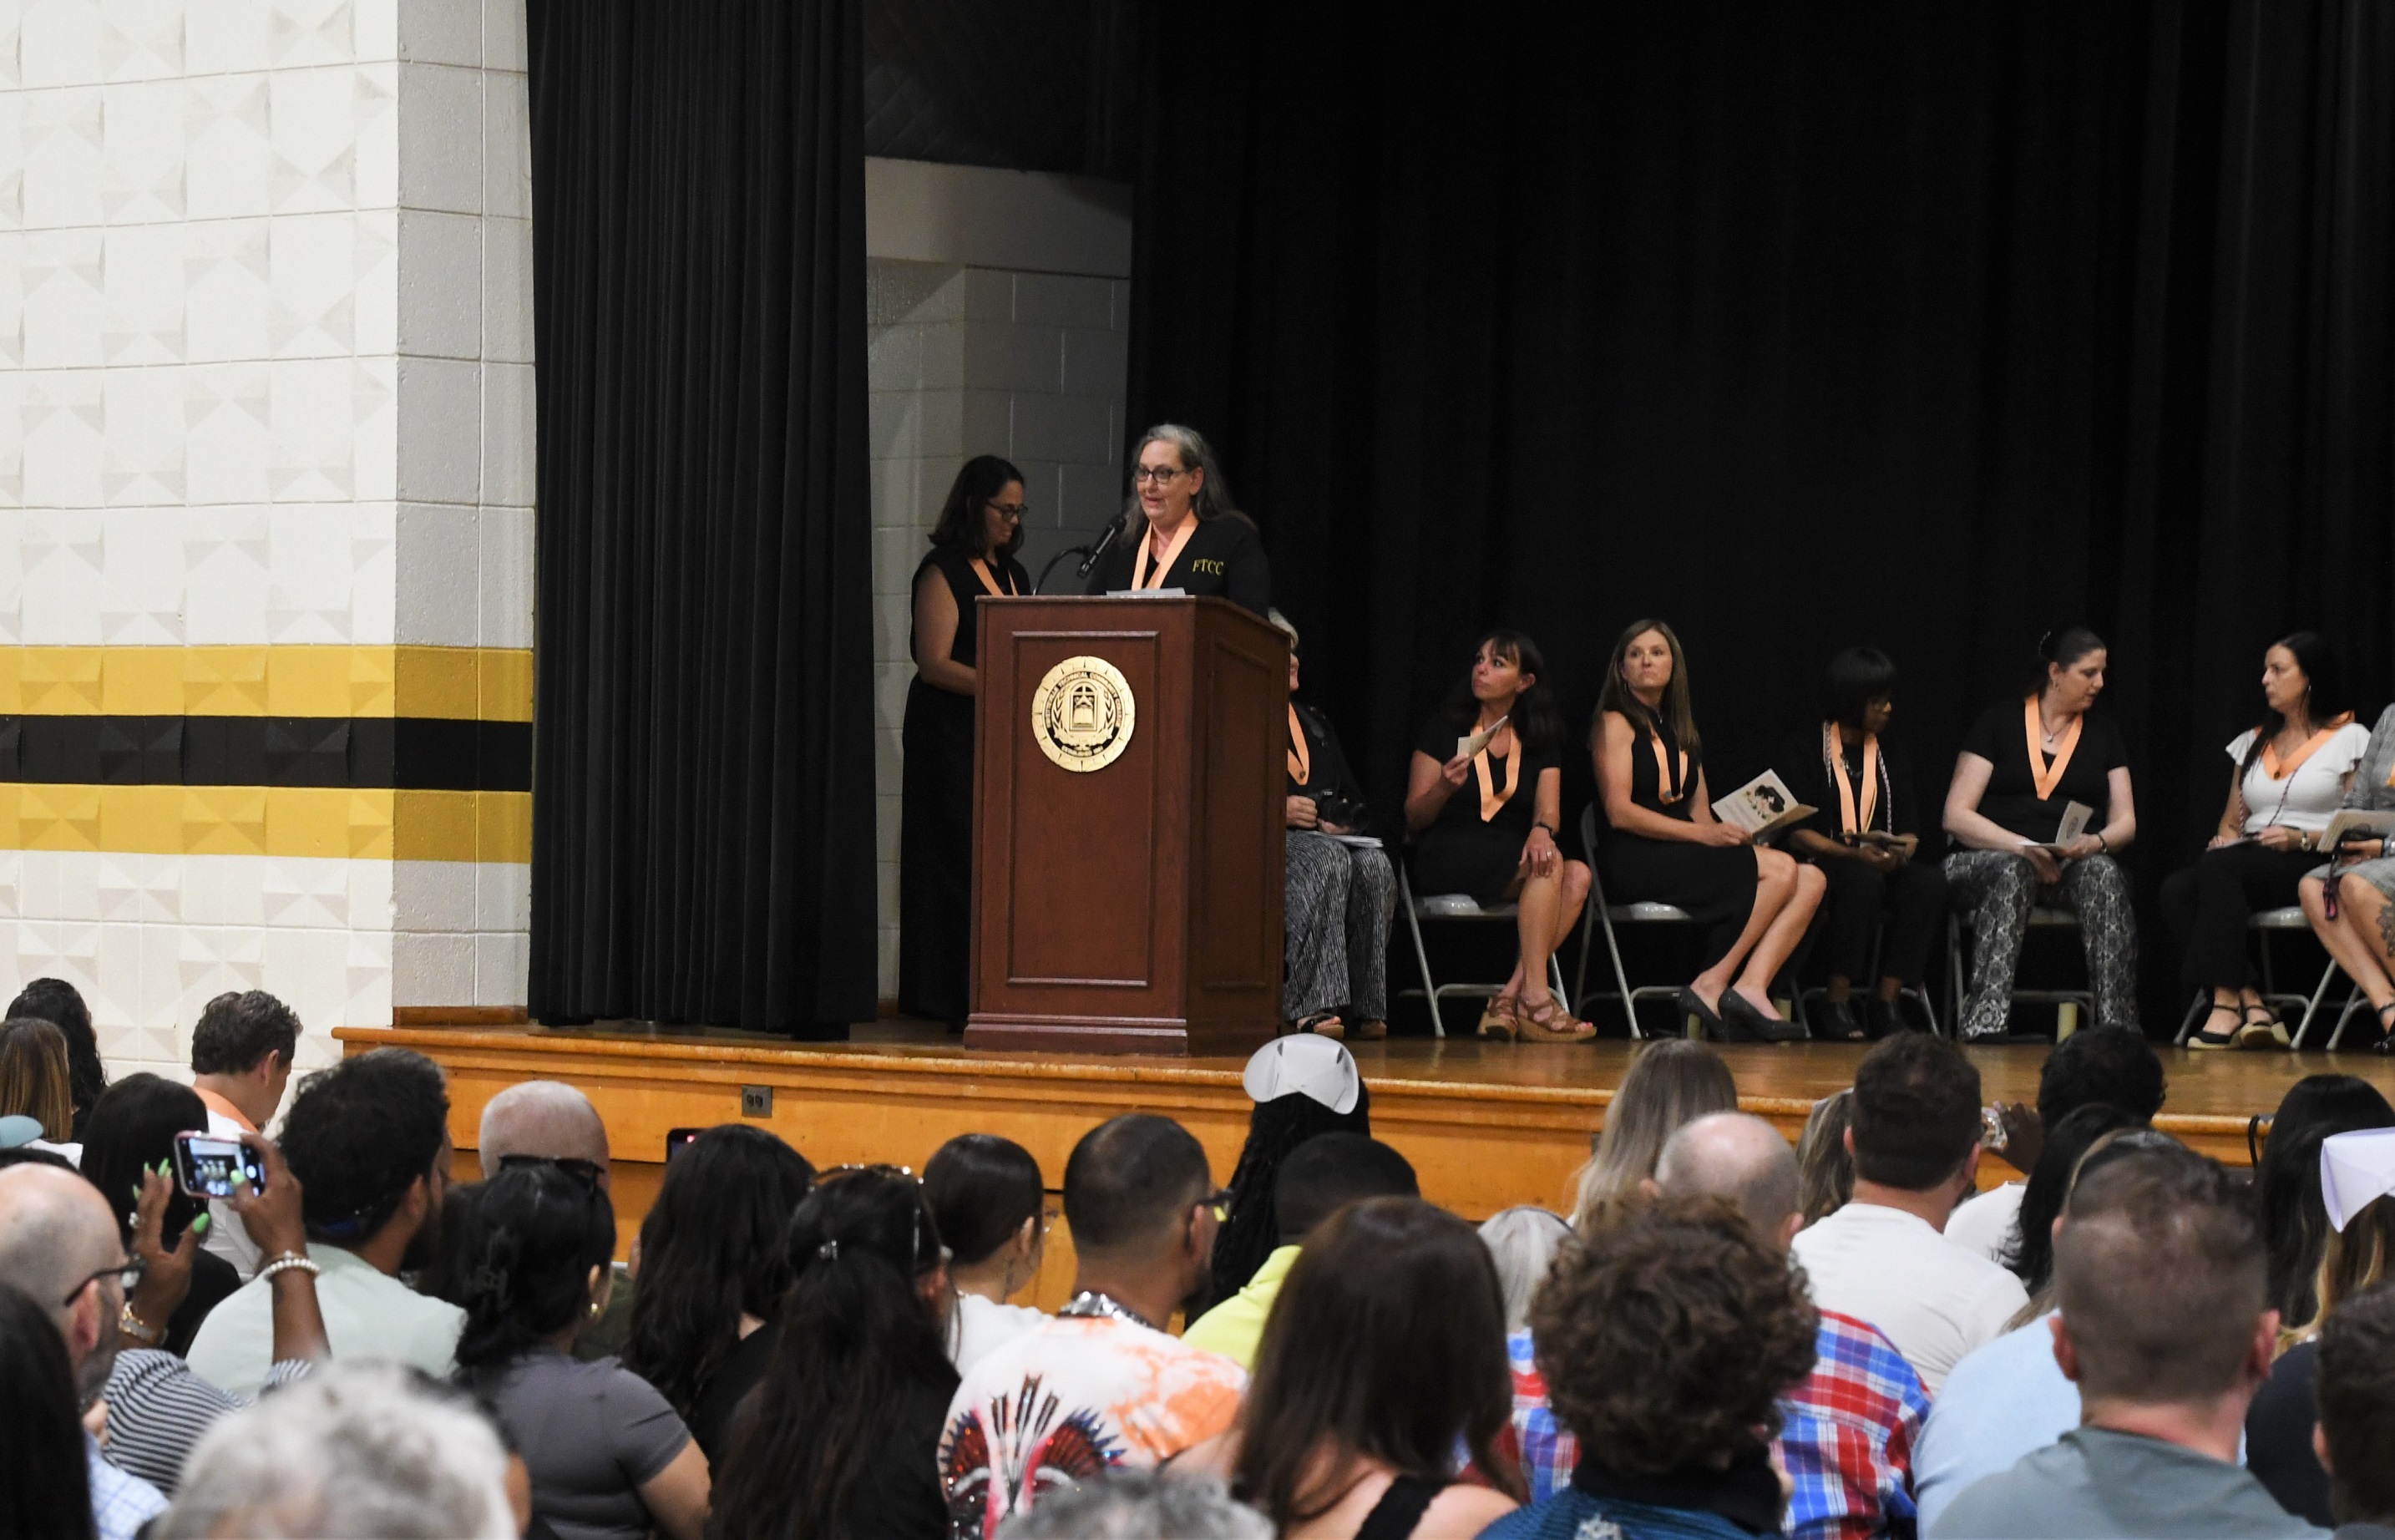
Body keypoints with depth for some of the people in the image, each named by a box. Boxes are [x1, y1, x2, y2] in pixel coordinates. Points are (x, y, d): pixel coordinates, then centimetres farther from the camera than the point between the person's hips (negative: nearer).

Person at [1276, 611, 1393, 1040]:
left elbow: (1353, 797, 28)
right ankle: (1310, 1005, -45)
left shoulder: (1315, 723, 30)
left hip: (1329, 837, 6)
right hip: (1267, 841, -6)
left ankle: (1366, 1008, -33)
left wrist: (1343, 821, 5)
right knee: (1328, 860, -38)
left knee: (1374, 864, -29)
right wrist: (1276, 810, -17)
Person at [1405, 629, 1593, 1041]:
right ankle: (1536, 1001, -37)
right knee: (1549, 864, -30)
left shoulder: (1540, 741, 15)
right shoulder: (1443, 731, 6)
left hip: (1513, 859, 4)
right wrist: (1444, 788, -18)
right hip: (1447, 860, -4)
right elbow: (1413, 820, 3)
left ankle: (1509, 998, -30)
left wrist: (1541, 830, -22)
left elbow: (1548, 809, 2)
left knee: (1577, 876, -27)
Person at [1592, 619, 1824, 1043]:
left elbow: (1700, 812, 18)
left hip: (1687, 855, 7)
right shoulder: (1615, 723, 2)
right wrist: (1703, 834, -17)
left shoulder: (1682, 731, 24)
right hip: (1636, 861, -7)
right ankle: (1714, 984, -22)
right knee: (1781, 870, -22)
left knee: (1810, 880, -13)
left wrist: (1732, 834, -5)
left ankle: (1750, 987, -30)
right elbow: (1620, 813, -10)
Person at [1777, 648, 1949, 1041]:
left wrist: (1902, 852, -14)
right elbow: (1794, 831, -9)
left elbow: (1910, 830, 11)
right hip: (1817, 868, -5)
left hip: (1882, 866, 5)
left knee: (1930, 881, -27)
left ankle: (1887, 999, -25)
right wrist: (1853, 854, -22)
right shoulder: (1803, 751, 2)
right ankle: (1836, 1004, -29)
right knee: (1863, 880, -38)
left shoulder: (1890, 757, 18)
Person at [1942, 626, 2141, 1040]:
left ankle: (2117, 1026, -41)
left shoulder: (2102, 733, 15)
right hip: (1989, 860, -3)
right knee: (2012, 872, -39)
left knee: (2105, 874, -33)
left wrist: (2096, 842, -13)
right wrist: (2022, 848, -18)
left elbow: (2125, 821, 12)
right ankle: (1984, 1023, -50)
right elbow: (1957, 816, -3)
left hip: (2073, 865, 3)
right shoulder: (2000, 723, 4)